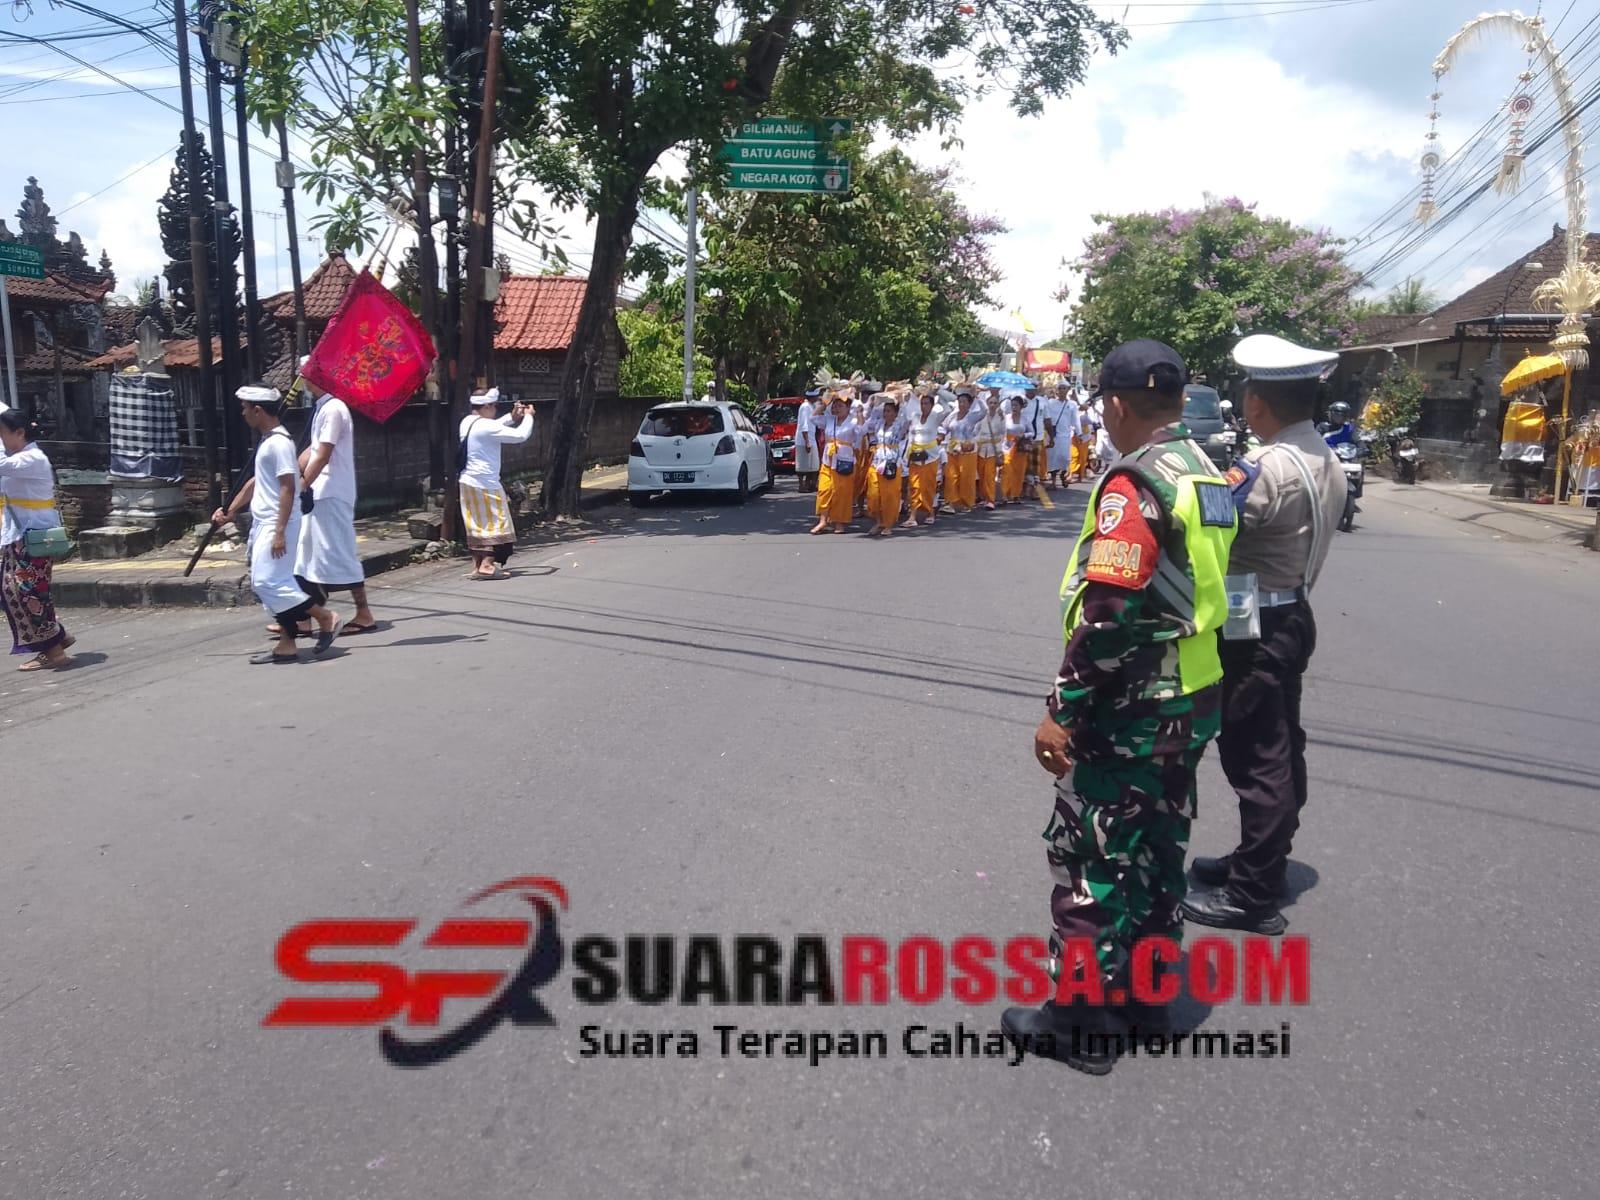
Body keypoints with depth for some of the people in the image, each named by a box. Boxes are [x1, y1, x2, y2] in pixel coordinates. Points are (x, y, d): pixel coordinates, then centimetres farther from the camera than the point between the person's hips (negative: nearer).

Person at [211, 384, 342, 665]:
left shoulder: (279, 442, -15)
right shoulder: (267, 441, 15)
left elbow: (288, 488, -21)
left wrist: (279, 531, -24)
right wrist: (230, 510, 27)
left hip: (276, 524, -10)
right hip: (263, 523, 10)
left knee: (267, 581, -12)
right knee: (264, 583, 9)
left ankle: (326, 618, -2)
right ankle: (287, 645, 12)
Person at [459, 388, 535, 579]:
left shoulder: (467, 422, 8)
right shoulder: (486, 426, -19)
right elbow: (521, 435, -19)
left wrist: (512, 417, 14)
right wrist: (528, 416, -3)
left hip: (467, 482, 9)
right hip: (485, 484, -9)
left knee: (476, 525, 13)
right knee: (494, 524, 0)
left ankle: (477, 566, 16)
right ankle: (486, 566, -5)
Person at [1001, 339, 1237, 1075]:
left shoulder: (1133, 485, -19)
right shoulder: (1209, 477, 8)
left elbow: (1109, 613, -25)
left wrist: (1062, 709, -19)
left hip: (1129, 709, -9)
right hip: (1195, 698, 9)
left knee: (1089, 855, 3)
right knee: (1158, 846, 19)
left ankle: (1084, 1019, 14)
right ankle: (1147, 990, 33)